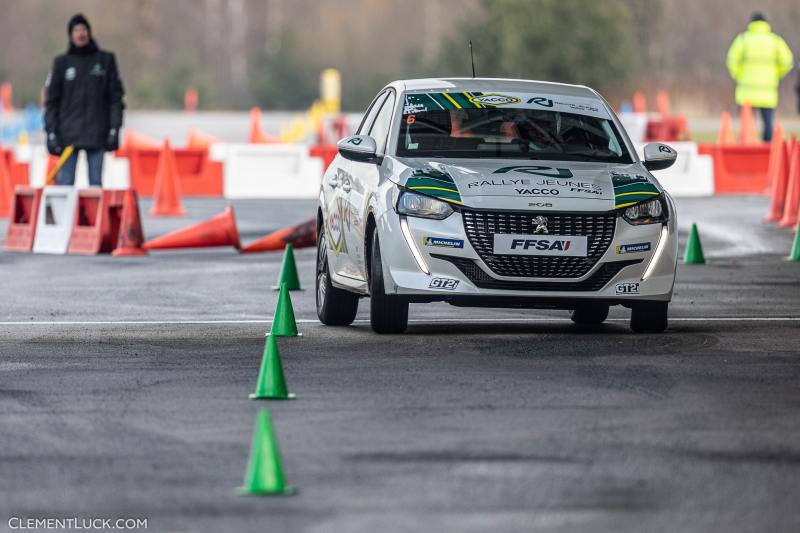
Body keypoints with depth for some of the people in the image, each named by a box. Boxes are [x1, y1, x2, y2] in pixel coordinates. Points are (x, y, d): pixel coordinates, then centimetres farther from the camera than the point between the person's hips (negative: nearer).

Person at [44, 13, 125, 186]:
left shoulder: (106, 60, 6)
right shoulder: (61, 63, 6)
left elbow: (115, 97, 5)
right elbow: (51, 101, 6)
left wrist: (114, 129, -3)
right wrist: (51, 133, -2)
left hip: (97, 136, 0)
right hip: (68, 135, 0)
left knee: (96, 183, 0)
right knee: (65, 183, -3)